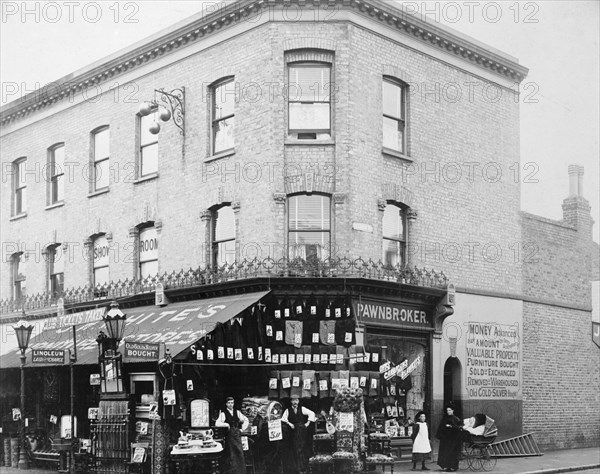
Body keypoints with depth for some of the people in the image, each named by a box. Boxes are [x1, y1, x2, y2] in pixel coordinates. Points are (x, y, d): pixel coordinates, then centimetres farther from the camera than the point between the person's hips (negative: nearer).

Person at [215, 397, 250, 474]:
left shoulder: (237, 412, 10)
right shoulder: (223, 413, -3)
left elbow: (246, 420, 19)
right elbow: (217, 423, -15)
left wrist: (242, 429, 8)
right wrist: (226, 425, -15)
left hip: (237, 436, 4)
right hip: (229, 437, -4)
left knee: (239, 453, 2)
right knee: (230, 455, -2)